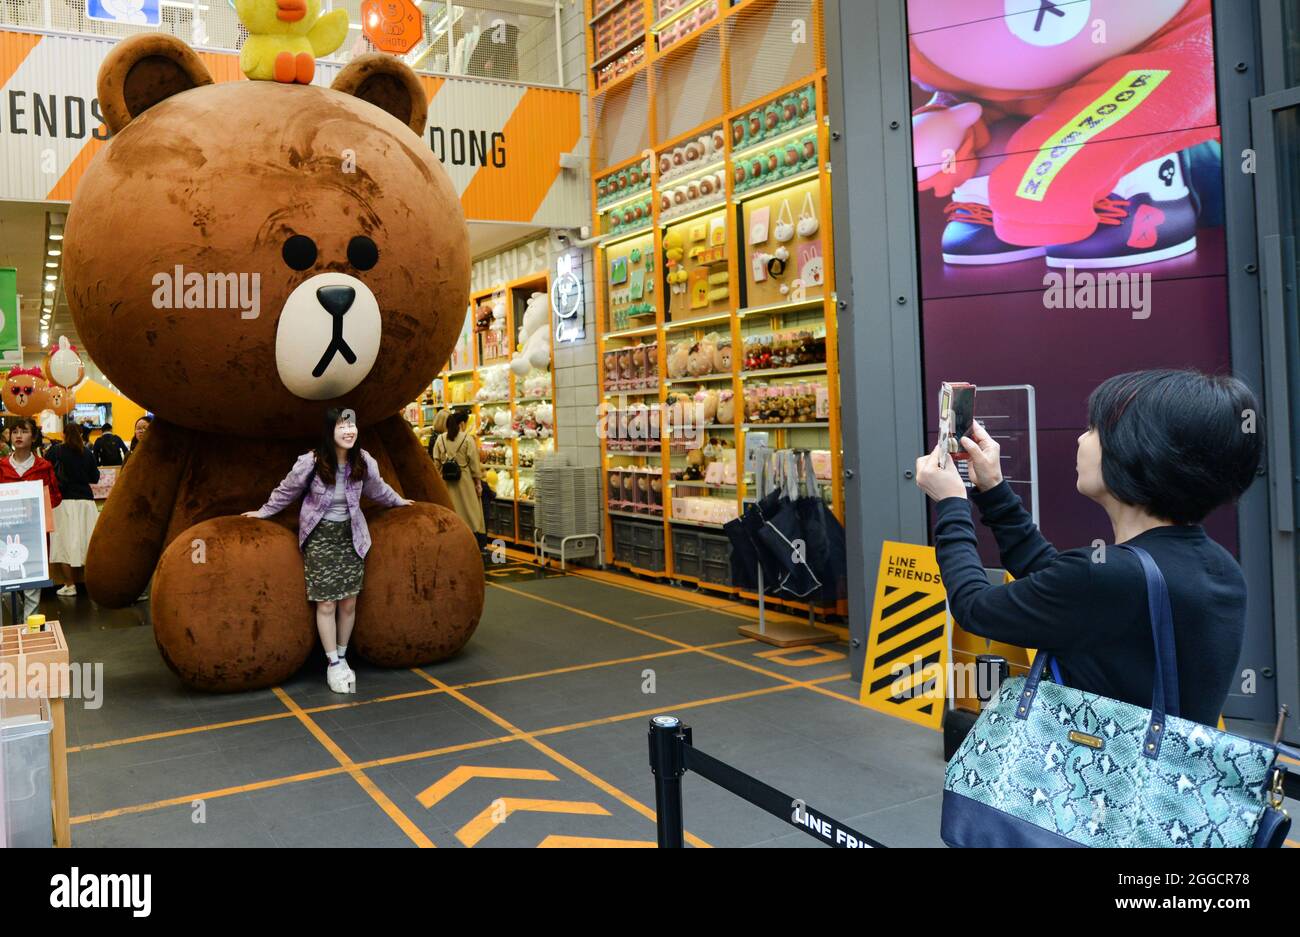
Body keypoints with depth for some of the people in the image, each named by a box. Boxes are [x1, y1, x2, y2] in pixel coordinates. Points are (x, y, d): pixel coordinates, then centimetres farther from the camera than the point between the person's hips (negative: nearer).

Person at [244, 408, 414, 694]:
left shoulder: (363, 461, -6)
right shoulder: (311, 462, -17)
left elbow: (377, 488, 16)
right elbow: (287, 491, 1)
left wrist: (397, 501, 29)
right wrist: (264, 512, 12)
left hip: (351, 536, 3)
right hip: (320, 536, -3)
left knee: (349, 603, 5)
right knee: (326, 604, -1)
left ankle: (342, 657, 23)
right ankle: (333, 664, 12)